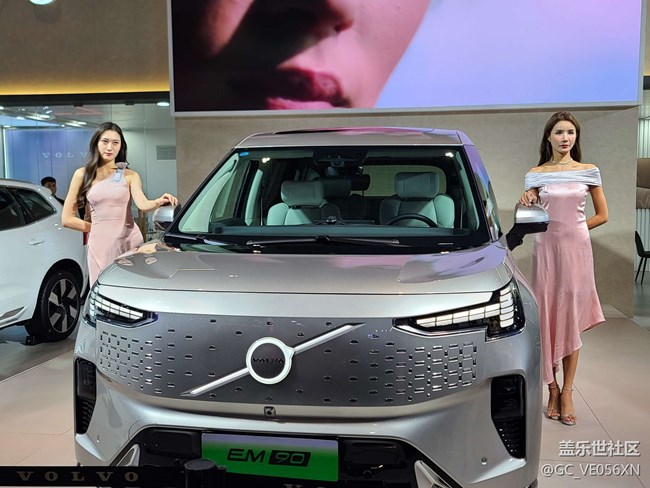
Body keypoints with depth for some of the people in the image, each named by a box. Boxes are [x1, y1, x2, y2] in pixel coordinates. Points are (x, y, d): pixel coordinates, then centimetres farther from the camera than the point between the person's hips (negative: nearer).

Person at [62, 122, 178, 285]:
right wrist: (99, 228, 6)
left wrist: (159, 202, -31)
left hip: (130, 241, 0)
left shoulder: (130, 176, 9)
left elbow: (143, 204, -11)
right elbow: (67, 219, 7)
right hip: (100, 245, 0)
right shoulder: (82, 175, 9)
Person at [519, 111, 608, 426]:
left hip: (577, 249, 0)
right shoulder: (536, 175, 4)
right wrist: (525, 203, -14)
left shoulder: (588, 172, 5)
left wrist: (572, 230, 3)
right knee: (547, 316, 0)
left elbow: (602, 215, 10)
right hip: (546, 249, 0)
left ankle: (567, 392, 7)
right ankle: (553, 388, 10)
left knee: (572, 318, 1)